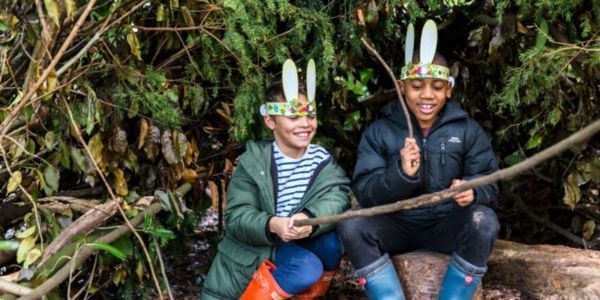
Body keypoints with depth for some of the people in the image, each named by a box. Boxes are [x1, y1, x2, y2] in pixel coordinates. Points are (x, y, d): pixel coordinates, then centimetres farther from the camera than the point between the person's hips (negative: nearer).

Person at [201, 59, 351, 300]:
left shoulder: (322, 159, -5)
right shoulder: (253, 162, -12)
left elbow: (336, 197, -23)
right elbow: (236, 218, -18)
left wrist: (310, 218, -45)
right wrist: (272, 225, -39)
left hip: (300, 245, 4)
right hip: (255, 249, -4)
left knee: (333, 240, -24)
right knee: (307, 268, -29)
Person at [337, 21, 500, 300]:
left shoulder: (467, 129, 2)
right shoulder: (379, 131, 0)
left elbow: (490, 185, -1)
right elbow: (364, 192, -8)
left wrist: (473, 190, -27)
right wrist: (401, 173, -29)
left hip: (448, 226, 0)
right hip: (397, 226, 0)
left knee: (483, 220, -30)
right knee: (351, 226, -27)